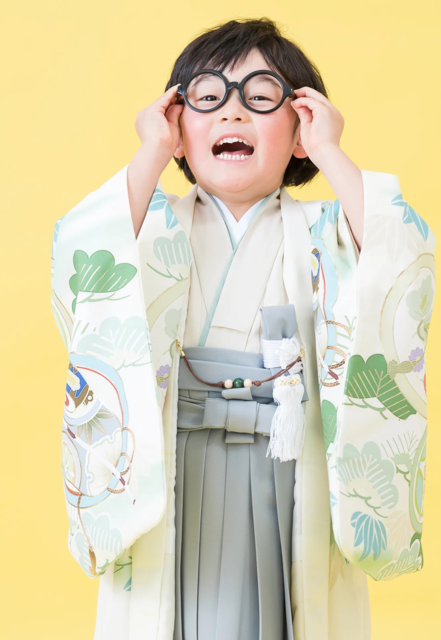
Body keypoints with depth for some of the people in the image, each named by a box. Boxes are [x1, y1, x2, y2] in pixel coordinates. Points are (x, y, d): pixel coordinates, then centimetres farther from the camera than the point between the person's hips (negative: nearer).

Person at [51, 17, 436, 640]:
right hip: (169, 480, 1)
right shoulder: (156, 228, 5)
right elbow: (82, 260, -16)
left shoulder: (323, 233, 4)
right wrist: (151, 156, -9)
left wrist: (330, 154, -9)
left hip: (286, 479, 0)